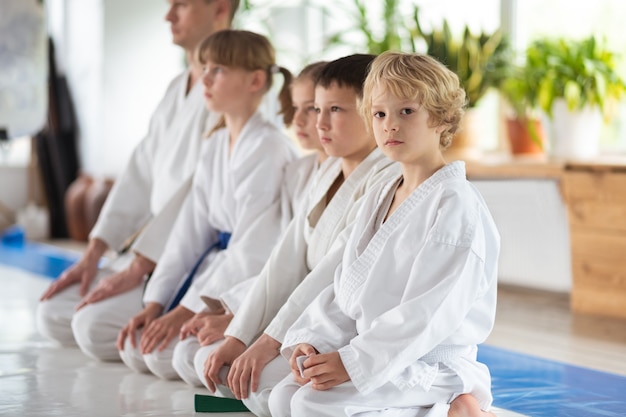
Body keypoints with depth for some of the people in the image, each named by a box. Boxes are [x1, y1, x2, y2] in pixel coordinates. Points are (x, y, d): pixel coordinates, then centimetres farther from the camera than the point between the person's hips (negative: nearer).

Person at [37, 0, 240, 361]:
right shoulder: (178, 89, 16)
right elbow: (141, 173, 14)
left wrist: (136, 269, -20)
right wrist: (93, 255, 8)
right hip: (155, 252, 10)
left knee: (95, 325, -23)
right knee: (53, 312, 4)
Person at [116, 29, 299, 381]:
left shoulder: (268, 148, -18)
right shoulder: (216, 145, 10)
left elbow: (252, 250, -21)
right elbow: (191, 229, 10)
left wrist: (188, 310, -19)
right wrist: (155, 304, 3)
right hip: (218, 268, 9)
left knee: (164, 355, -21)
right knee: (134, 350, -1)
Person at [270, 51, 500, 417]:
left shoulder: (455, 204, -15)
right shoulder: (379, 199, 14)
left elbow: (428, 311, -22)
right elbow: (347, 288, 15)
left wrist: (353, 362, -23)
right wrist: (313, 342, -2)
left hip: (431, 364, -9)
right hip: (377, 355, 9)